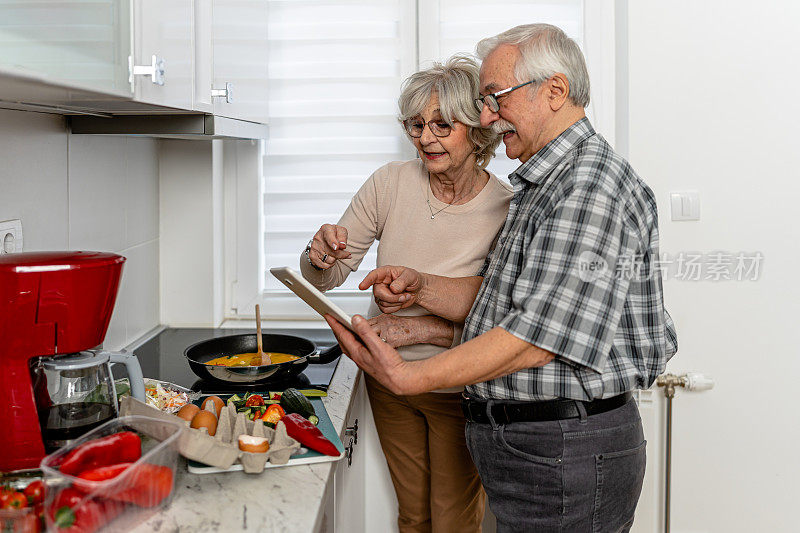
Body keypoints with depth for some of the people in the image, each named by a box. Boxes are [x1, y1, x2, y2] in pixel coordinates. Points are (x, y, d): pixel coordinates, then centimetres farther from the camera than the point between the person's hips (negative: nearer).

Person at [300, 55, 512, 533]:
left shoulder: (507, 211, -18)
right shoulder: (391, 183, -9)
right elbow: (325, 279, -3)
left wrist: (421, 328, -30)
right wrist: (322, 255, -25)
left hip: (459, 390, -3)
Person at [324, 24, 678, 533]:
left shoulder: (593, 185, -19)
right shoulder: (541, 185, 16)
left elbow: (538, 336, -26)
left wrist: (407, 377, -26)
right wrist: (422, 289, -1)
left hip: (565, 455, -9)